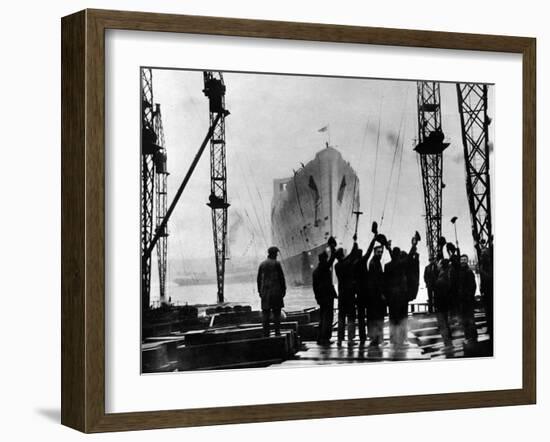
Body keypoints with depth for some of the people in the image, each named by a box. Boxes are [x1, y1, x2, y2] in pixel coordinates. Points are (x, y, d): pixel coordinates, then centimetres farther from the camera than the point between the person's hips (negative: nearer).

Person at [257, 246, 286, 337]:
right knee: (276, 313, 0)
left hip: (265, 291, 4)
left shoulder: (262, 265, 9)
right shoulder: (276, 263, -5)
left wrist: (260, 291, 18)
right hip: (275, 291, -4)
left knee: (265, 313, 5)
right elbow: (281, 277, -6)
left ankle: (266, 333, 2)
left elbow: (258, 279, 12)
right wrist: (283, 289, 2)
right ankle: (277, 332, -4)